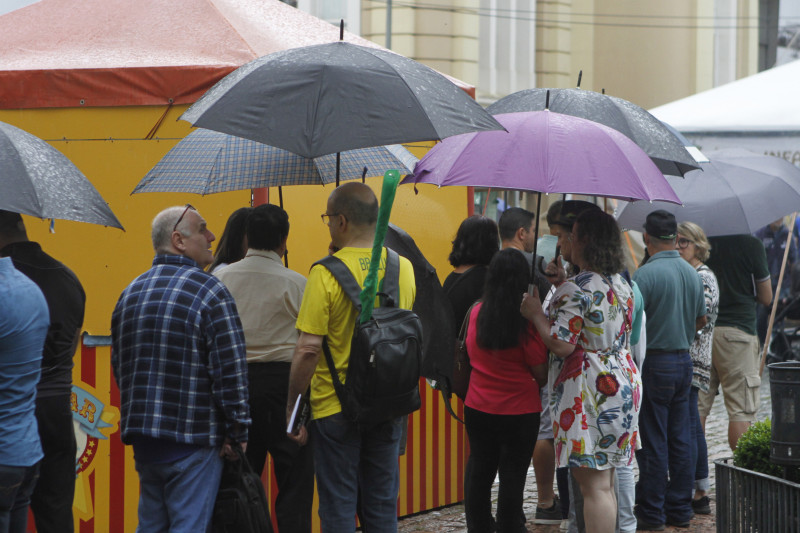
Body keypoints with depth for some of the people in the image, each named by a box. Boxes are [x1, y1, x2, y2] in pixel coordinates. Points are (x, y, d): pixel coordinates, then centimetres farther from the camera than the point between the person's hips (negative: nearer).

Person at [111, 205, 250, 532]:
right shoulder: (209, 292, -12)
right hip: (192, 439, -7)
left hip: (141, 439, 7)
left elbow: (118, 366, 18)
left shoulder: (130, 293, 11)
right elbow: (231, 368, -16)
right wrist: (238, 432, -9)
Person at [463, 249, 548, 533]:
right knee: (512, 477, 4)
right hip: (519, 411, -4)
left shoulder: (476, 313, -4)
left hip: (478, 409, 4)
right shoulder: (527, 319, -16)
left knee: (479, 474, 14)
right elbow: (541, 373, -12)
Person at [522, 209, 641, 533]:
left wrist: (535, 313, -5)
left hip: (588, 393, -9)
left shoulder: (577, 289, -16)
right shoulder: (620, 285, 12)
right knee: (605, 483, 15)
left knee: (594, 485, -7)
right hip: (622, 383, 9)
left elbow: (562, 345, -20)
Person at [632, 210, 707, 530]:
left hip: (654, 363, -7)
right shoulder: (692, 273, 6)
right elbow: (701, 319, 17)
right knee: (680, 438, 11)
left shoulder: (646, 274, -17)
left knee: (653, 442, -2)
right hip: (684, 361, 7)